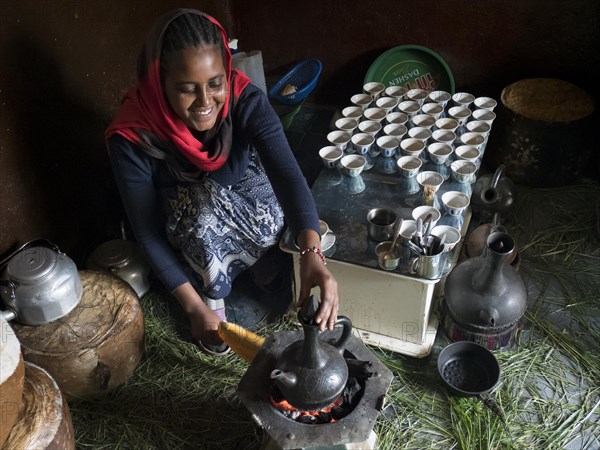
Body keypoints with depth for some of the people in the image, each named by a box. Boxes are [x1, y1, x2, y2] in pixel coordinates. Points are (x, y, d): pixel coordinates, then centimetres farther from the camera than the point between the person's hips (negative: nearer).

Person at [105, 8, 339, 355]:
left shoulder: (245, 99, -30)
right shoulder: (132, 137, -32)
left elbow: (287, 173, -43)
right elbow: (148, 231, -25)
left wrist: (312, 253, -60)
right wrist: (195, 306, -29)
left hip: (241, 189, 2)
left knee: (273, 221, -28)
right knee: (204, 201, -35)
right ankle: (211, 295, -8)